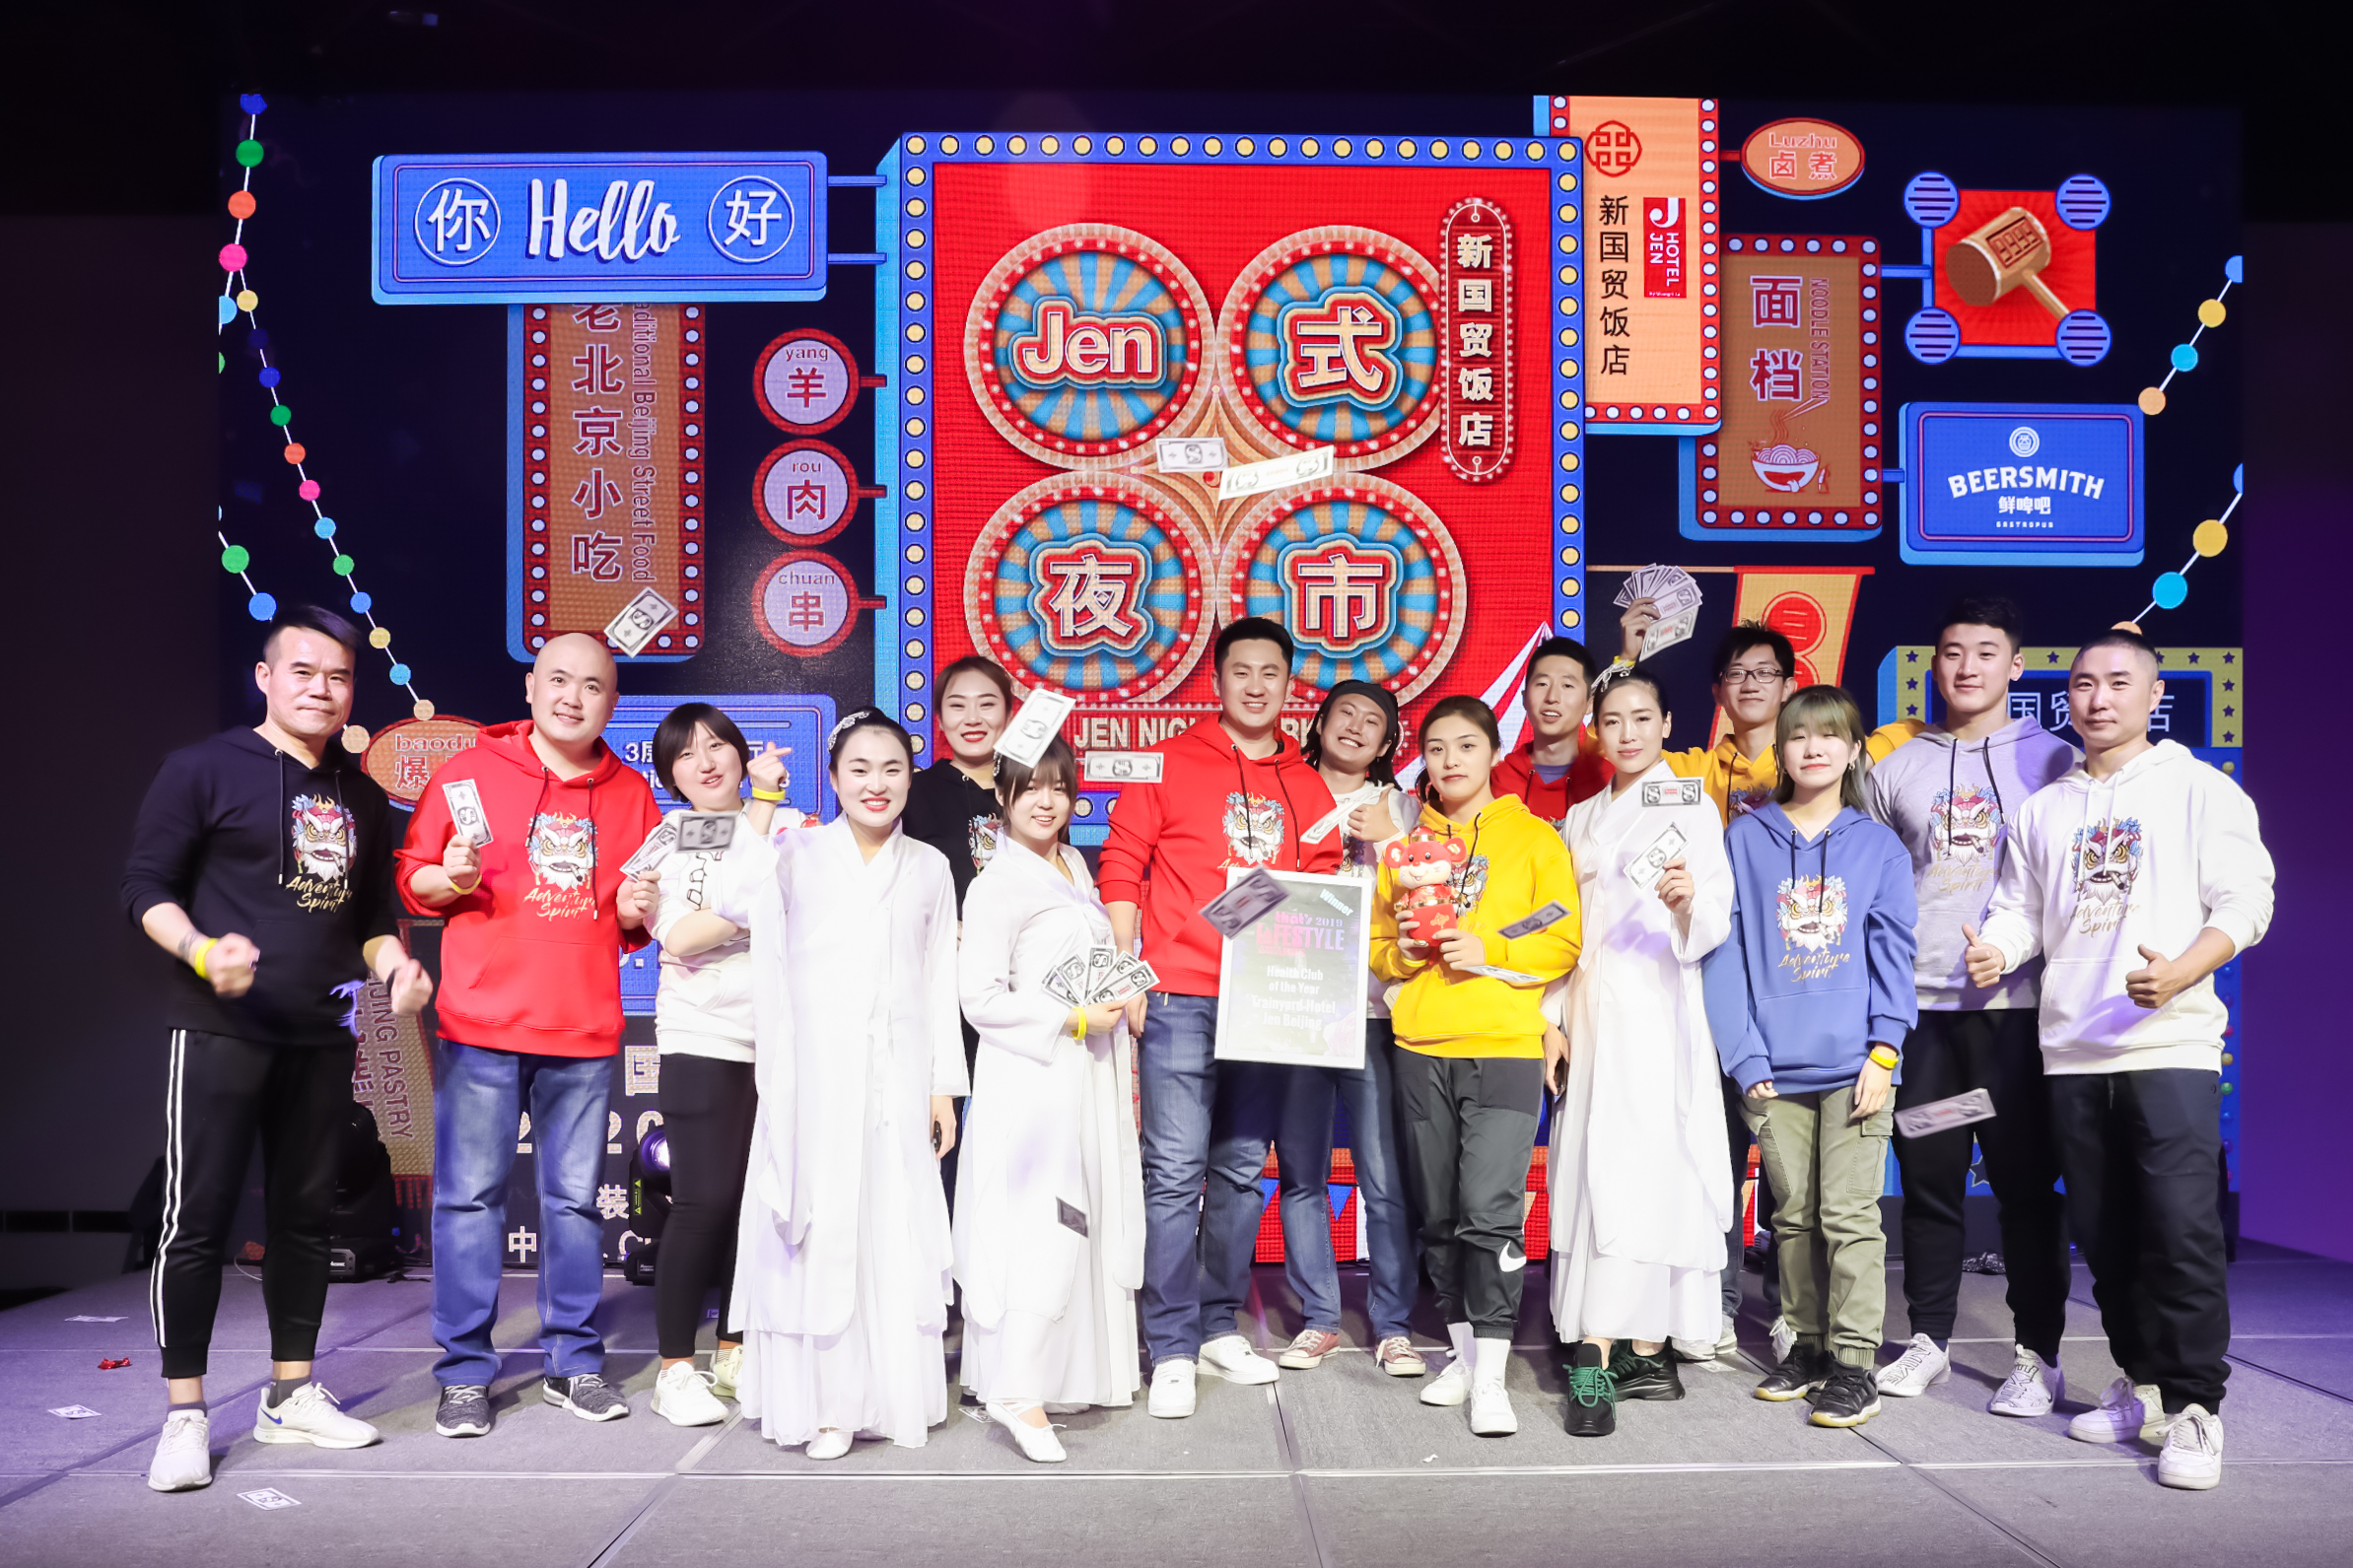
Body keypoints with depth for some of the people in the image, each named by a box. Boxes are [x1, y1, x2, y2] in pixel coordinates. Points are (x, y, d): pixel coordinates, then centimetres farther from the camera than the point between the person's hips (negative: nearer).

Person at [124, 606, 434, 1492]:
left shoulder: (362, 799, 13)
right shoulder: (204, 770, -3)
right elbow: (146, 887, -5)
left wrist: (393, 963, -1)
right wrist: (202, 951, -24)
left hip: (322, 1038, 5)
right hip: (219, 1031, -5)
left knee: (305, 1215, 11)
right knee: (199, 1217, -3)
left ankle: (291, 1396, 22)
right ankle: (185, 1415, 7)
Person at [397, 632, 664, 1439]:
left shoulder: (631, 793, 11)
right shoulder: (472, 770, 3)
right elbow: (412, 877, 6)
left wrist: (636, 912, -3)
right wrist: (449, 879, -14)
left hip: (584, 1030, 2)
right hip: (481, 1024, -2)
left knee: (574, 1198, 8)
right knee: (469, 1194, 1)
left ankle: (574, 1363, 19)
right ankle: (465, 1372, 11)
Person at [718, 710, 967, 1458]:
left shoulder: (929, 868, 11)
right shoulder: (798, 852, 5)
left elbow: (940, 982, 12)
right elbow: (735, 901, -11)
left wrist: (944, 1085, 9)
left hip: (896, 1079, 2)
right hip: (814, 1079, -2)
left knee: (895, 1226, 5)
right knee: (818, 1230, -2)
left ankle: (894, 1391, 16)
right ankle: (822, 1401, 6)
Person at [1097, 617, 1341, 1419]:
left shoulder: (1308, 788, 12)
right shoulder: (1169, 763, 1)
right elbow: (1121, 868, 0)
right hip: (1180, 999, -4)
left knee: (1243, 1170, 11)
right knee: (1175, 1172, -4)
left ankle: (1220, 1325, 24)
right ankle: (1171, 1349, 4)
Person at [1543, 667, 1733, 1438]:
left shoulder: (1690, 809, 1)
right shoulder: (1581, 818, 17)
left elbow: (1714, 923, -7)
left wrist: (1688, 902, -29)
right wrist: (1554, 1019, 9)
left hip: (1657, 1009, -5)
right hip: (1592, 1012, 6)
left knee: (1638, 1173, -11)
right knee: (1595, 1171, 2)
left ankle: (1597, 1359, -13)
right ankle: (1645, 1352, 10)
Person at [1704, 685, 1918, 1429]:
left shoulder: (1880, 846, 6)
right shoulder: (1746, 839, 6)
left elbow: (1893, 952, 3)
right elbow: (1727, 950, 2)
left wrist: (1884, 1049, -8)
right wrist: (1745, 1058, -4)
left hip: (1855, 1064, -1)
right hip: (1776, 1066, 2)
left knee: (1849, 1216, -2)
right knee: (1795, 1216, 11)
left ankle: (1854, 1362, 5)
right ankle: (1806, 1345, 23)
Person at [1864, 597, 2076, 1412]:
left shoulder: (2052, 761, 4)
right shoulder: (1898, 768, 11)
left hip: (2015, 1005, -2)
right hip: (1918, 1005, 2)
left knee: (2024, 1179, 1)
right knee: (1927, 1177, 8)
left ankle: (2037, 1355, 12)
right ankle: (1928, 1341, 20)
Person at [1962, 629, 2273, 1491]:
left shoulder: (2200, 789, 2)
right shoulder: (2044, 809, 16)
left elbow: (2243, 901, -5)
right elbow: (2020, 909, 16)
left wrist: (2179, 973, -22)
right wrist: (1996, 950, -8)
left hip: (2172, 1043, -5)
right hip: (2072, 1052, 5)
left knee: (2181, 1228, -10)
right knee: (2104, 1232, 9)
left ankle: (2193, 1407, 1)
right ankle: (2143, 1384, 23)